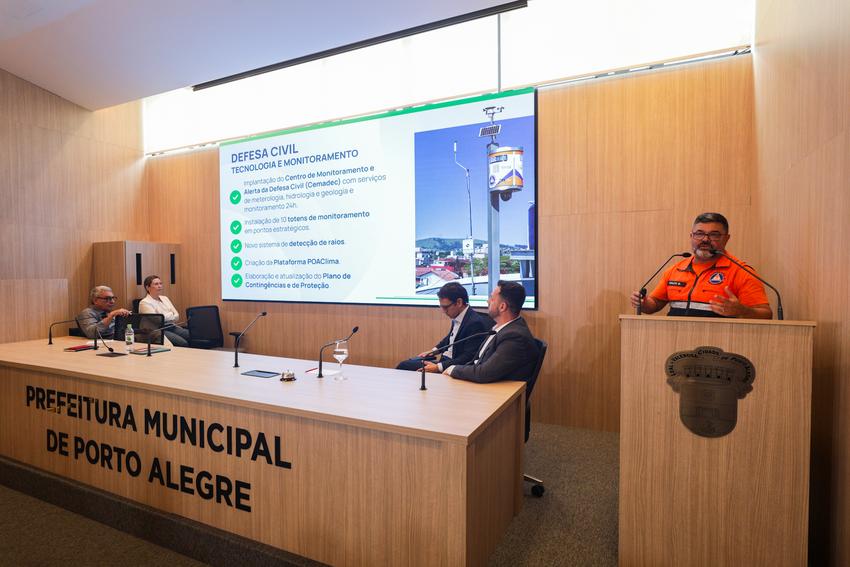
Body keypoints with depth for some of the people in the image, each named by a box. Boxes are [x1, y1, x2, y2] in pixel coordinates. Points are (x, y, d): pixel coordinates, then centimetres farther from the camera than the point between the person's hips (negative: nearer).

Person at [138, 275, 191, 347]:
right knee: (183, 343, -31)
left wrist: (166, 317, -7)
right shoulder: (145, 303, -1)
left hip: (173, 327, 6)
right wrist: (171, 314, 1)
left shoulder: (165, 298, 20)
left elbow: (177, 316, 13)